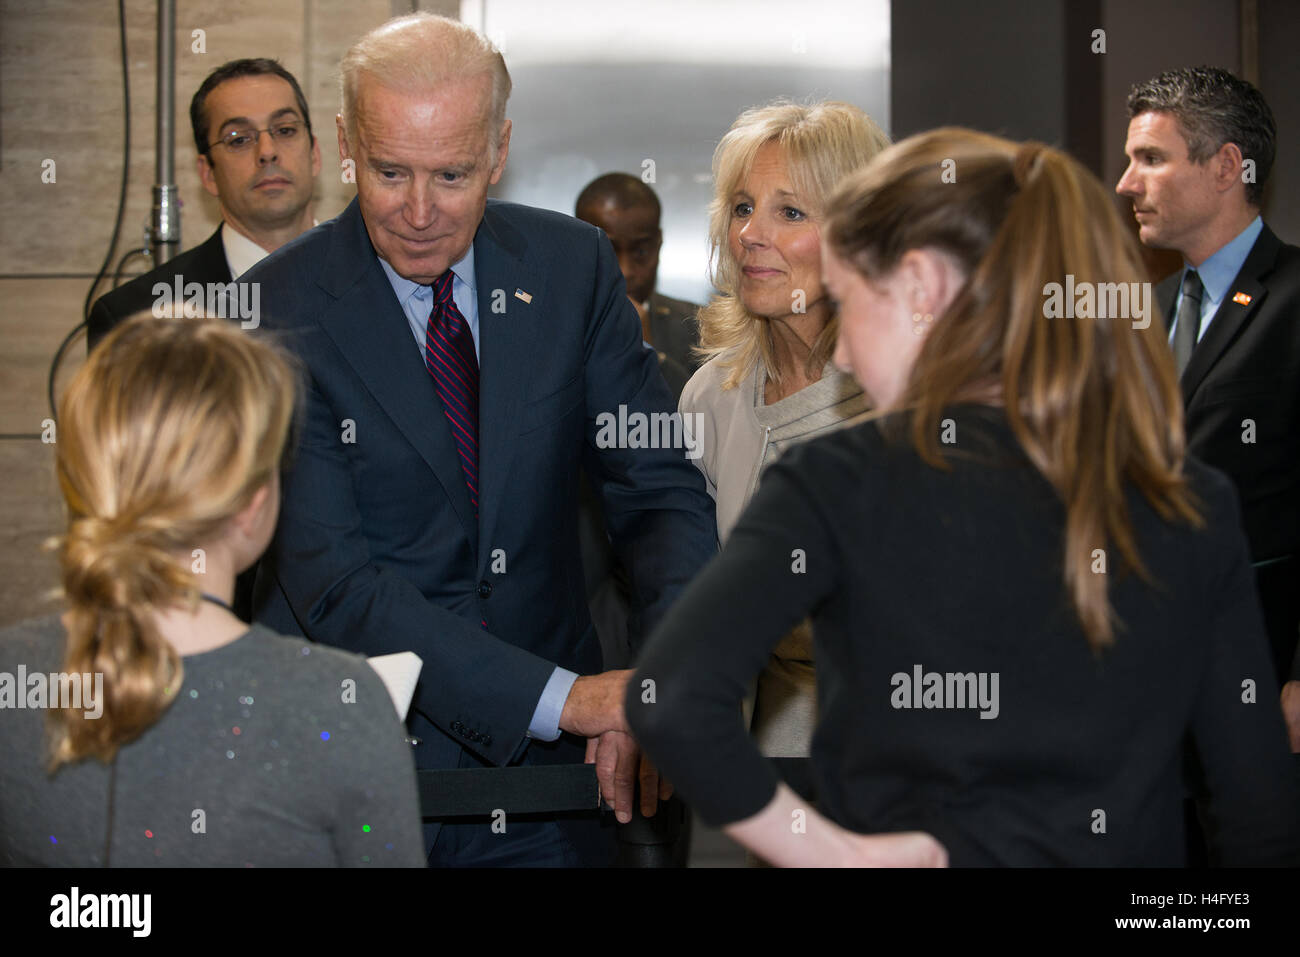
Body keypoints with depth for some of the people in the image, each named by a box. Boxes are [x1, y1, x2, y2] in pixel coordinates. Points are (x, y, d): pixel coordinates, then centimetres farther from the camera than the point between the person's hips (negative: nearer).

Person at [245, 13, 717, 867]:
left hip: (545, 767, 3)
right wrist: (564, 697, -27)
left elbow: (662, 492, -2)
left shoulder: (573, 268, -2)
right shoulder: (277, 312, -14)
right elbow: (331, 580, -19)